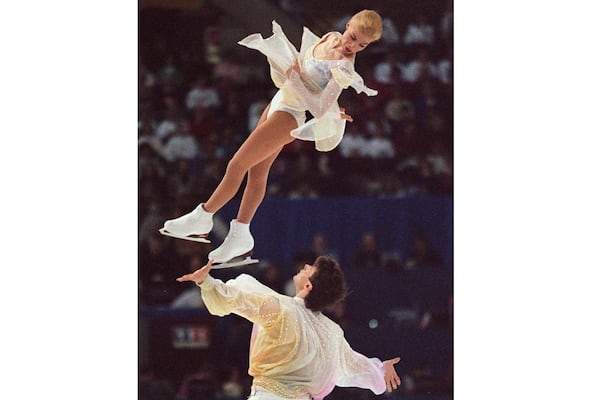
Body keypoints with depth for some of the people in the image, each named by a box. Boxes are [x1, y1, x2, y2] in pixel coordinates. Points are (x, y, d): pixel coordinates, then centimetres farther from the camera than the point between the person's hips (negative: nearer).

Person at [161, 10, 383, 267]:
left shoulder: (344, 69, -27)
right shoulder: (331, 38, -1)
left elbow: (319, 109, -31)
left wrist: (294, 76, -26)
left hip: (290, 116, -9)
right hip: (280, 101, 9)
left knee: (236, 165, -3)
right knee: (257, 173, 17)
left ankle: (202, 219, 15)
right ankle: (240, 237, 28)